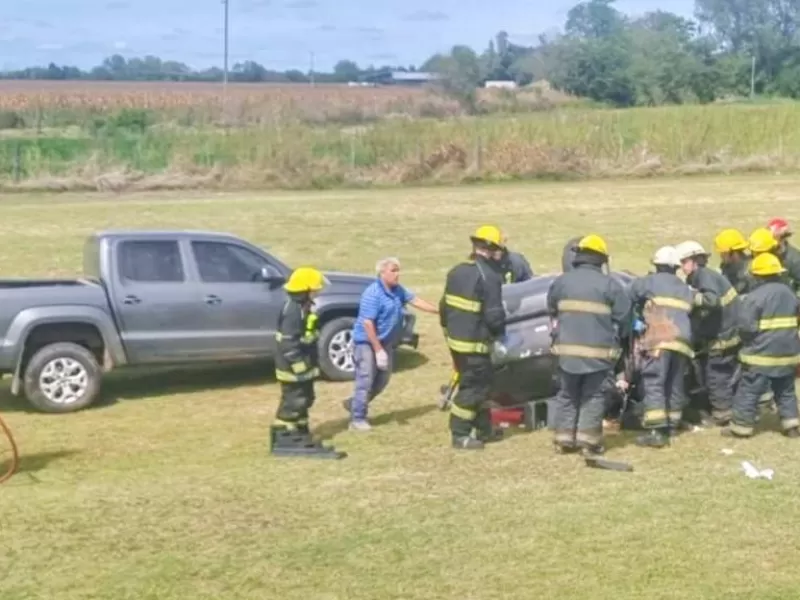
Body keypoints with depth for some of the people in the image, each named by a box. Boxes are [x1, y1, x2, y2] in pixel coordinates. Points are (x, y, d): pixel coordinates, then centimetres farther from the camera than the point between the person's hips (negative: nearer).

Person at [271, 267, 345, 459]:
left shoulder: (303, 307, 10)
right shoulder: (293, 311, -24)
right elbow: (288, 343, -27)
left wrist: (309, 365, 22)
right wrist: (300, 367, -24)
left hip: (302, 366, 11)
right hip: (293, 368, -11)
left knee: (303, 401, 18)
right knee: (292, 403, -3)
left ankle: (301, 436, 29)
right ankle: (282, 440, 6)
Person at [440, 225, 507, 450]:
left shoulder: (456, 271, 9)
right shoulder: (489, 276, -17)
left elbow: (444, 306, 14)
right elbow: (494, 315, -18)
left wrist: (448, 329, 25)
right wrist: (500, 334, 0)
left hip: (455, 339, 9)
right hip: (474, 343, -9)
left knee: (481, 384, 20)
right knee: (472, 387, 1)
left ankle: (483, 430, 28)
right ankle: (459, 435, 5)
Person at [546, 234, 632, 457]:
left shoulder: (560, 282, 5)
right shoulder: (609, 284, -6)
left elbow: (552, 313, 14)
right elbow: (624, 317, -2)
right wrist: (617, 339, 15)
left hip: (567, 349, 3)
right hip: (599, 351, -3)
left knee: (567, 395, 14)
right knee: (593, 397, 5)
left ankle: (564, 439, 14)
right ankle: (588, 440, 3)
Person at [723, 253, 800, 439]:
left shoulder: (755, 297, -16)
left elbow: (746, 326, -18)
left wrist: (748, 342, 0)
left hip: (762, 353, -7)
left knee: (749, 391, 2)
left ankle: (741, 426, 7)